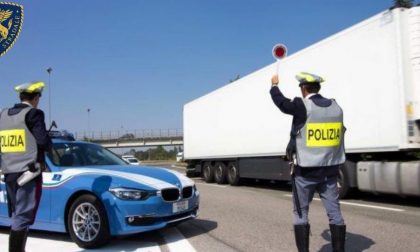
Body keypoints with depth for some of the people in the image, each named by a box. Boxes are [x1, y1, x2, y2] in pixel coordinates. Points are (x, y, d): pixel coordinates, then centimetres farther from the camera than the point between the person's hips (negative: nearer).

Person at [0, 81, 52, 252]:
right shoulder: (33, 113, -9)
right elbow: (43, 141, -17)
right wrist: (48, 143, 4)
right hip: (28, 172, -8)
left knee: (18, 215, 18)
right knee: (23, 216, -6)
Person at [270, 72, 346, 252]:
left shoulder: (302, 106, -11)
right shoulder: (335, 107, 5)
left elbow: (281, 102, 5)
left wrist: (274, 85, 23)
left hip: (306, 170, -5)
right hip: (330, 170, 5)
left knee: (300, 213, 7)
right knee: (334, 212, 8)